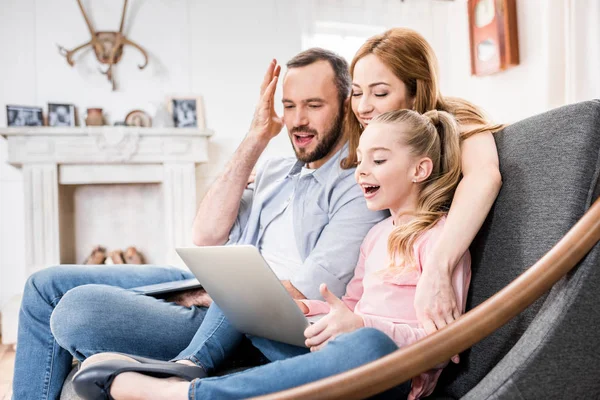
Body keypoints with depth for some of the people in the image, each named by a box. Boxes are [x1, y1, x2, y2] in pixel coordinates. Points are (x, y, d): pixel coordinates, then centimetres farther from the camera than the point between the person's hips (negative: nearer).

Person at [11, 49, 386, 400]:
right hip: (209, 285, 9)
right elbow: (207, 235, 3)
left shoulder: (358, 186, -10)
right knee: (47, 285, 7)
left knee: (80, 307, -25)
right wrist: (254, 141, 1)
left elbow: (307, 296, -18)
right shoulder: (276, 171, 15)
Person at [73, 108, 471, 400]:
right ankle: (192, 365, -17)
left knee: (367, 345, -43)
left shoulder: (441, 236, -4)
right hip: (335, 353, 8)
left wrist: (361, 325, -26)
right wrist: (302, 308, 4)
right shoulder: (377, 234, 20)